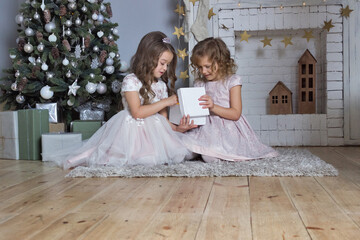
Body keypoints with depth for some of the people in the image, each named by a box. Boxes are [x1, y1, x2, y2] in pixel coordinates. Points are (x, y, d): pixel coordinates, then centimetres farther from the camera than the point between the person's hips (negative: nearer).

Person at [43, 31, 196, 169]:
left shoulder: (161, 85, 13)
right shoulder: (131, 81, -7)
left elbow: (163, 116, 14)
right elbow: (137, 112, -17)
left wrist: (176, 128, -5)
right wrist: (165, 102, -12)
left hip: (153, 130, 7)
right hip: (132, 129, -7)